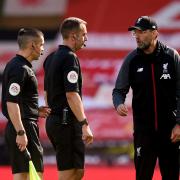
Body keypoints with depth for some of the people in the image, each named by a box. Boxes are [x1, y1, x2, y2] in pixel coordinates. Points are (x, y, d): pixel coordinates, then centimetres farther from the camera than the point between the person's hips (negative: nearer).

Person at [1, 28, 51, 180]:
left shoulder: (15, 65, 16)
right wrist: (21, 133, -24)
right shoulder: (20, 69, -16)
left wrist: (36, 111, 15)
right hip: (25, 127, -10)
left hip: (19, 128, 10)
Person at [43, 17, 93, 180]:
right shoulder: (70, 58, -13)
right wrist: (85, 124, -21)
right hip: (67, 122, -9)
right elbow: (72, 95, -20)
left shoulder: (51, 58, 16)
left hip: (53, 120, 9)